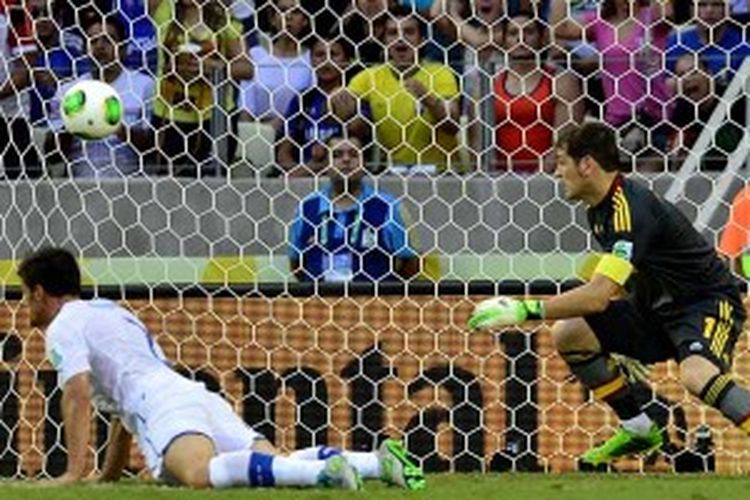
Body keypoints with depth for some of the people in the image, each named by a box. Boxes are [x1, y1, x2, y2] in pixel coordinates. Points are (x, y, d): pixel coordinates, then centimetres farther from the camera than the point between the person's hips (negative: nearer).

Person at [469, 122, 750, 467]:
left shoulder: (631, 208, -26)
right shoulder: (599, 211, 5)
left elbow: (599, 295, -33)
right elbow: (612, 288, 22)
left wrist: (524, 310, -31)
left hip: (709, 301, -10)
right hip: (658, 309, 10)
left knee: (695, 374, -39)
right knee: (567, 334, 0)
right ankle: (638, 430, 10)